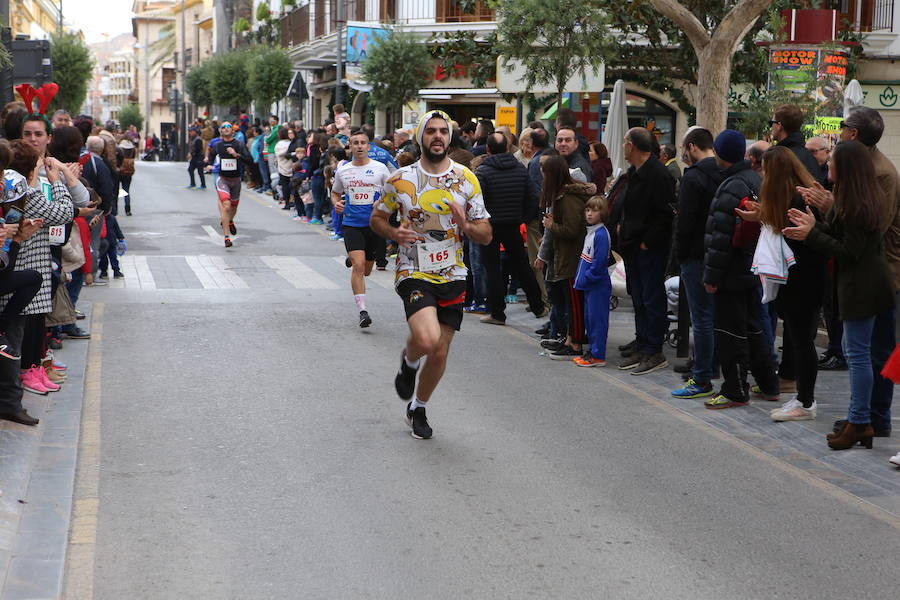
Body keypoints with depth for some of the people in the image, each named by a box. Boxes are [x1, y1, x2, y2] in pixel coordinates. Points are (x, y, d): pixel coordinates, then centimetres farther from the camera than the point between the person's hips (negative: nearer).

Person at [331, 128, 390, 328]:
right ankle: (362, 310, -13)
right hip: (352, 224, 0)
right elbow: (335, 192, 21)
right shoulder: (342, 171, 6)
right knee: (358, 265, -16)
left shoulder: (380, 168, 0)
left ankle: (352, 259, 48)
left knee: (366, 270, 12)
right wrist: (336, 203, -1)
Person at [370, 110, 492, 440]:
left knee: (440, 352, 6)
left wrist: (465, 225, -17)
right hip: (414, 274, -3)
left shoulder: (466, 179, 2)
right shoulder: (400, 179, -2)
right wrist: (393, 232, -12)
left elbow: (486, 236, 5)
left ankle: (418, 408, 32)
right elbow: (377, 218, 10)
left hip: (453, 277, 3)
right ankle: (408, 361, 12)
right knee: (427, 339, -26)